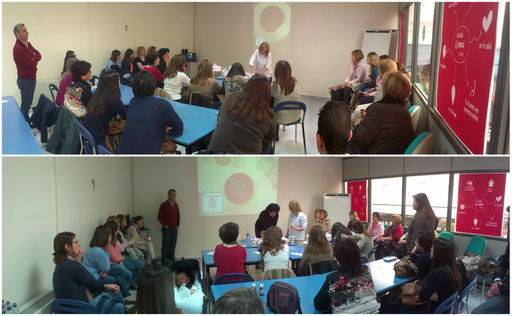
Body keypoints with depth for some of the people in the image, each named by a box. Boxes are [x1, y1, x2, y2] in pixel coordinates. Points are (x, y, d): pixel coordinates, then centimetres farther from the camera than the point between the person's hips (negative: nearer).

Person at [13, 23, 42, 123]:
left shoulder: (27, 44, 5)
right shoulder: (18, 49, -24)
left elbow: (39, 56, 4)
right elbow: (32, 64, -25)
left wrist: (32, 59, -15)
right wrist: (34, 59, -5)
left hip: (31, 78, 9)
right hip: (25, 80, -9)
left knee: (28, 103, 18)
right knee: (25, 104, 0)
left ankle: (28, 121, 29)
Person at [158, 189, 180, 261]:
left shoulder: (176, 205, 10)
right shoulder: (163, 205, -5)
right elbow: (159, 217, -5)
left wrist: (177, 225, 10)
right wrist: (165, 225, -8)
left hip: (175, 228, 5)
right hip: (167, 228, -5)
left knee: (173, 245, 8)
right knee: (165, 245, -1)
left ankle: (171, 260, 14)